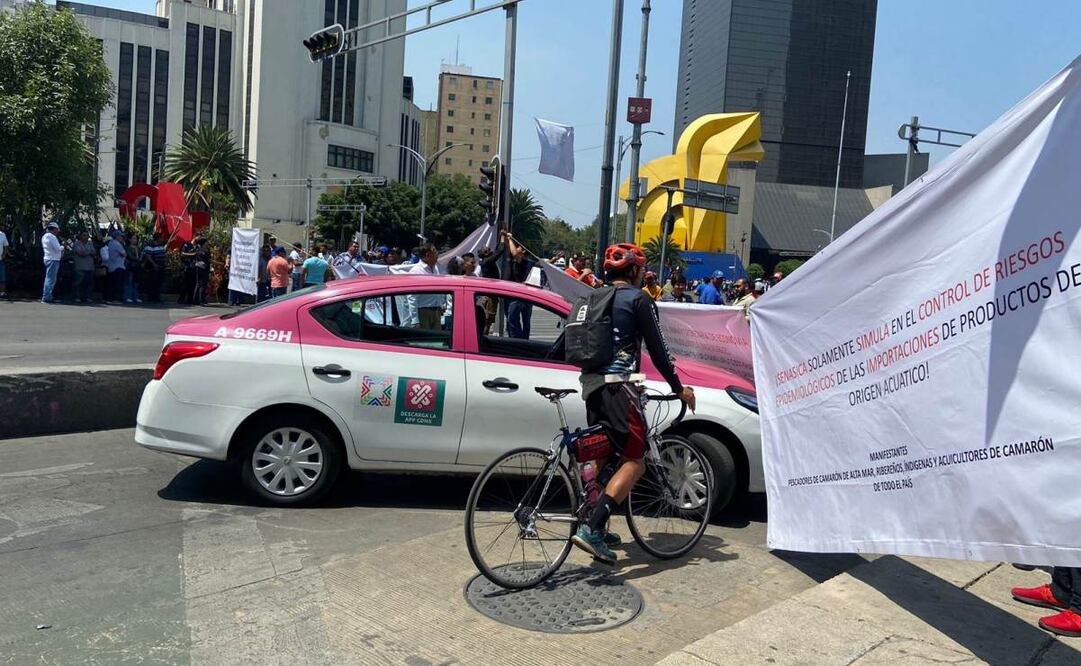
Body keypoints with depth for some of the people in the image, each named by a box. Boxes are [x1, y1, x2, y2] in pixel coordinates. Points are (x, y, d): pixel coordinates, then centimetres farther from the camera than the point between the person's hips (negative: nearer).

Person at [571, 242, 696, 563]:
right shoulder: (639, 299, -3)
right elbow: (656, 348, -4)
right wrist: (678, 388, 5)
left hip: (591, 383, 8)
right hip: (617, 384, -8)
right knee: (634, 461, -6)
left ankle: (597, 529, 21)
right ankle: (591, 529, -18)